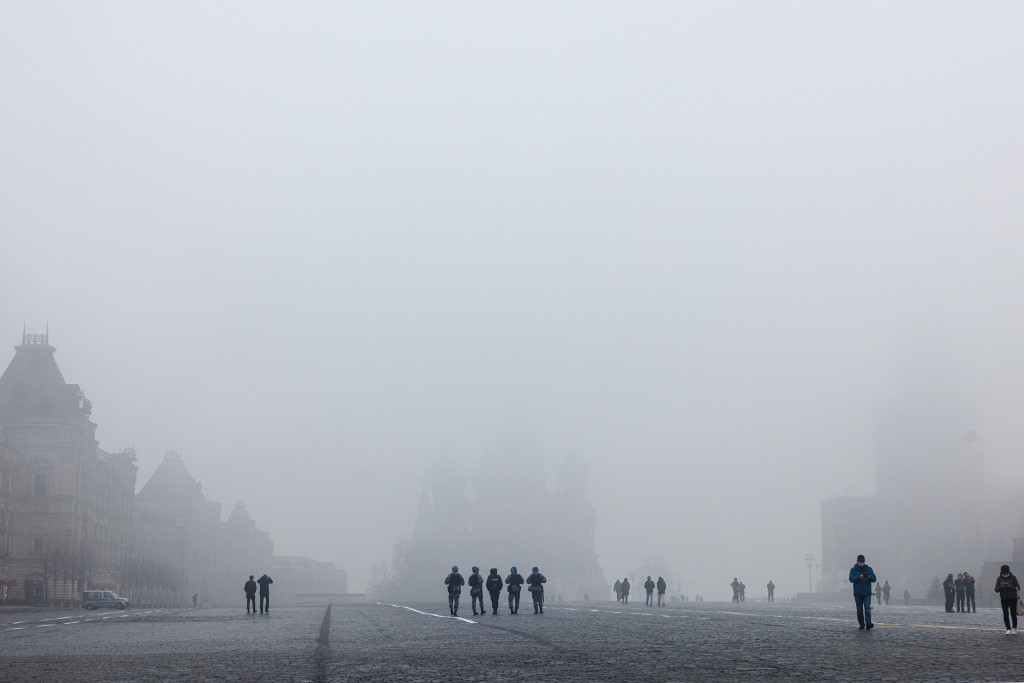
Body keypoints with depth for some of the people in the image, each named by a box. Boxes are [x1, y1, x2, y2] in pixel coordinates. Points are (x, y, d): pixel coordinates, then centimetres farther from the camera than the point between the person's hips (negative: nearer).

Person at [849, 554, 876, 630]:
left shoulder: (869, 569, 8)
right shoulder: (853, 569, 4)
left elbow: (874, 579, 3)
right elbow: (851, 579, -10)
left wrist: (869, 577, -19)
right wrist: (859, 577, -26)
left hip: (867, 593, 0)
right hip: (858, 593, 0)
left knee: (867, 608, -13)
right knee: (859, 610, 4)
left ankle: (868, 624, -22)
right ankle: (862, 625, 11)